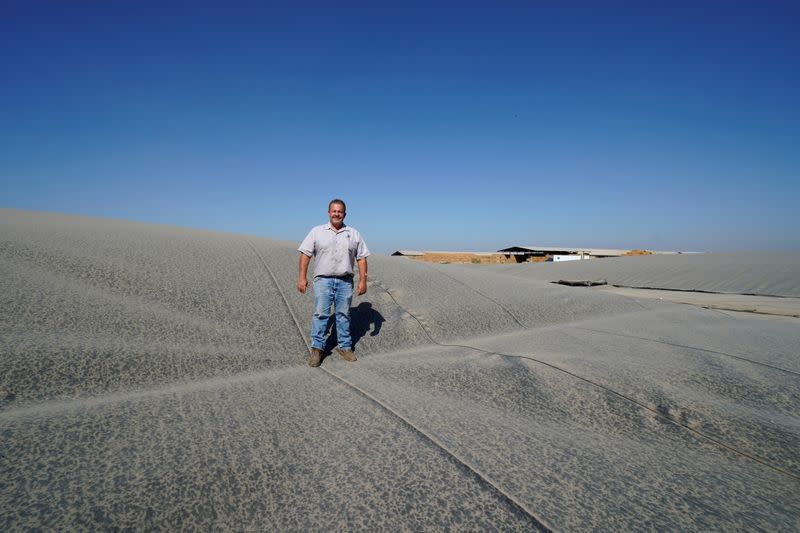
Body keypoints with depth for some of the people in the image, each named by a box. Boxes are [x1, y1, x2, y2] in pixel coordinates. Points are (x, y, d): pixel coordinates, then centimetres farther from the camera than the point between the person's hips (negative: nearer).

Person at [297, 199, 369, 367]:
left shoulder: (353, 234, 8)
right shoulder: (317, 231, 5)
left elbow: (361, 258, 7)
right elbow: (305, 254, 1)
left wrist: (363, 280, 0)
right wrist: (302, 277, -7)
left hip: (345, 282, 2)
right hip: (323, 280, -1)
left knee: (344, 315, 9)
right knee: (321, 314, -2)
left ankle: (345, 346, 19)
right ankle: (316, 348, 6)